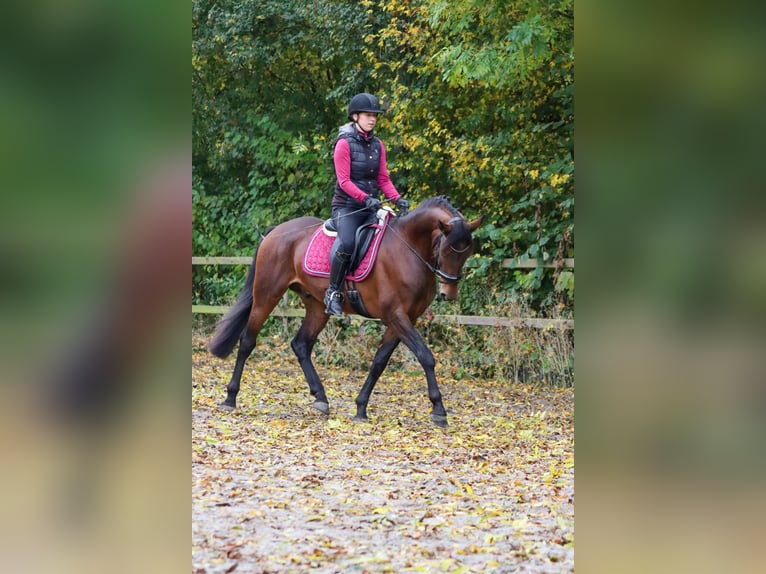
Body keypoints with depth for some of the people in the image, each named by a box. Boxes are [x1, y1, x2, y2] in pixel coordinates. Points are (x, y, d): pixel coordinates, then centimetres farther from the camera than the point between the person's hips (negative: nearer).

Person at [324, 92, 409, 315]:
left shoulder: (377, 145, 12)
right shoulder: (344, 143, -7)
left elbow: (383, 179, 12)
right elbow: (344, 181, -14)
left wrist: (397, 199, -5)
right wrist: (365, 198, -27)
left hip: (371, 207, 7)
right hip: (347, 207, -7)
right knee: (347, 243, -32)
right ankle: (333, 292, -16)